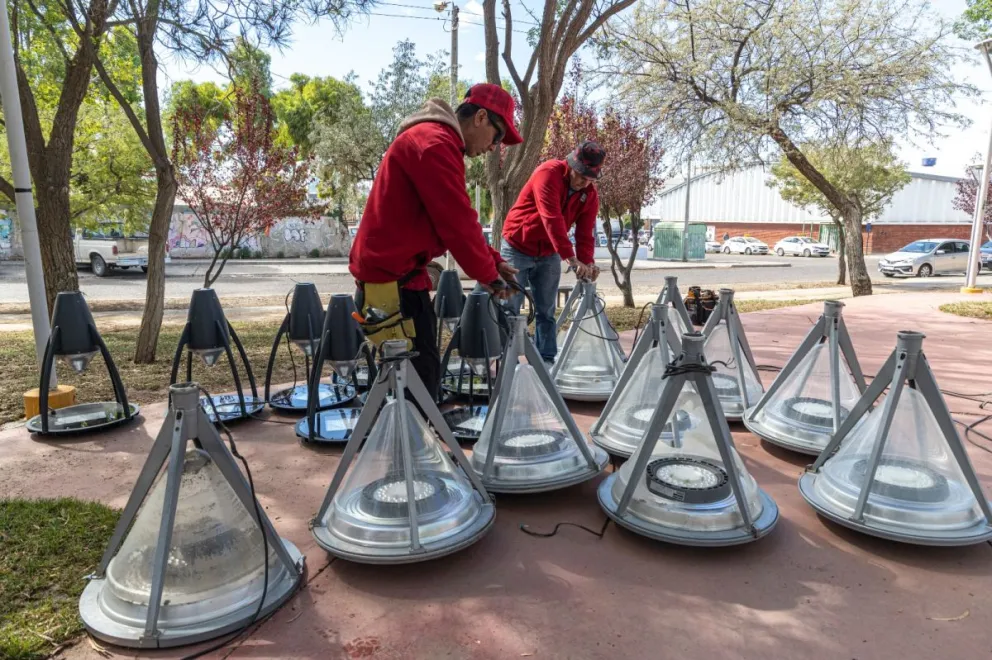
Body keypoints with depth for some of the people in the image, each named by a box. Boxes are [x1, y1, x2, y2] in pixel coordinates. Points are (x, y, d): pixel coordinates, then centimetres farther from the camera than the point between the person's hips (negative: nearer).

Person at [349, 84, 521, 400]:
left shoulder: (432, 139, 19)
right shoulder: (435, 143, -16)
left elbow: (456, 220, 20)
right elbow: (457, 224, -19)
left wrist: (493, 261, 11)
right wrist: (489, 275, -6)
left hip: (396, 278, 11)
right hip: (392, 283, -11)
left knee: (420, 376, 15)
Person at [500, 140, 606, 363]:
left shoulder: (590, 194, -2)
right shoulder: (548, 173, -21)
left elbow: (585, 232, -5)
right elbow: (552, 219, -32)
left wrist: (587, 262, -23)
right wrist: (571, 258, -37)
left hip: (549, 255, 6)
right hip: (518, 248, -5)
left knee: (546, 312, 6)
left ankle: (546, 359, 11)